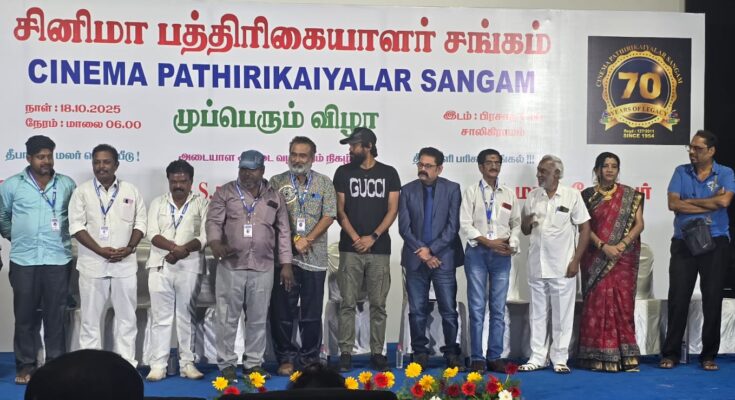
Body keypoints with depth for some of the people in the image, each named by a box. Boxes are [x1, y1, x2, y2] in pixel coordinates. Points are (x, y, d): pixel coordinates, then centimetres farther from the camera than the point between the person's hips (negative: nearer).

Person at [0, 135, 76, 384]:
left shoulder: (67, 184, 5)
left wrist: (63, 235, 8)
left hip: (58, 259, 0)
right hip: (23, 260, 0)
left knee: (55, 315, 4)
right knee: (25, 315, 5)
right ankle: (25, 366, 14)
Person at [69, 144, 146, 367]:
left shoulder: (131, 191, 7)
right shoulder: (82, 192, 2)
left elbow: (140, 222, 6)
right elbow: (77, 225, -5)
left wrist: (129, 248, -10)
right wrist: (100, 250, -15)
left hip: (125, 263, 2)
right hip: (92, 264, -1)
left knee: (127, 315, 5)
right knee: (91, 316, 4)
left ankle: (127, 363, 13)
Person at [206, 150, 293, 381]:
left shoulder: (274, 197, 9)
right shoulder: (225, 193, 3)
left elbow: (283, 232, 9)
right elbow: (213, 221, -5)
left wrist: (286, 264, 3)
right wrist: (216, 244, -26)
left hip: (263, 268, 2)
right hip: (231, 266, -2)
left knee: (258, 319, 8)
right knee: (227, 318, 2)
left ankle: (253, 364, 19)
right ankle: (227, 365, 12)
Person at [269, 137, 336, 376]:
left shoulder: (324, 183, 6)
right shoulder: (276, 182, 5)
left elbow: (328, 216, -1)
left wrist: (307, 240, -12)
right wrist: (294, 241, -8)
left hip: (314, 257, 0)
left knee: (312, 312, 6)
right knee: (282, 311, 2)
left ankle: (309, 358, 16)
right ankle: (286, 358, 13)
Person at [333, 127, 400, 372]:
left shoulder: (388, 173, 5)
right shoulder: (343, 173, 5)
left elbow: (392, 210, 1)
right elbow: (340, 210, 3)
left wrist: (373, 237, -9)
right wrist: (355, 238, -8)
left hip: (379, 249, 0)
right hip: (350, 249, 0)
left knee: (378, 304, 3)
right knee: (347, 303, 0)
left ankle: (377, 353, 10)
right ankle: (345, 353, 5)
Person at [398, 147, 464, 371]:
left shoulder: (452, 189, 2)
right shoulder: (408, 190, 6)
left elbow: (453, 226, -5)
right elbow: (404, 227, 0)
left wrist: (432, 250, -11)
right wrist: (421, 252, -10)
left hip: (443, 258, -1)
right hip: (415, 259, 2)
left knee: (449, 309, 0)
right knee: (417, 310, 5)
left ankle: (452, 354, 9)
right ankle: (420, 354, 13)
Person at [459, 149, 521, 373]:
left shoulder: (509, 194, 12)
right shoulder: (471, 192, 2)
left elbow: (516, 223, 12)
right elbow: (465, 225, -5)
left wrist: (512, 244, -6)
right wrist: (488, 242, -13)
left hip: (502, 254, 3)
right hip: (477, 252, -3)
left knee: (499, 308, 3)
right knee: (477, 307, -2)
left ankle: (495, 357, 9)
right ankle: (477, 358, 2)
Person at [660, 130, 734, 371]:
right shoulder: (681, 172, 6)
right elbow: (673, 204, -7)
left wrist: (689, 201, -10)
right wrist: (710, 203, -9)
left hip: (715, 243, -1)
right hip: (683, 242, 1)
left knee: (712, 299, 4)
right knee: (678, 298, 2)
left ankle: (709, 355, 14)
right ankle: (671, 353, 9)